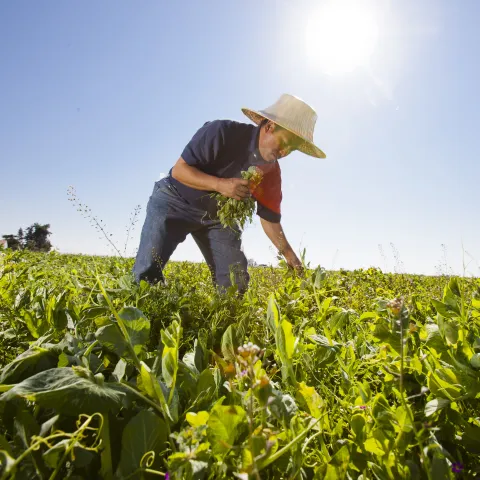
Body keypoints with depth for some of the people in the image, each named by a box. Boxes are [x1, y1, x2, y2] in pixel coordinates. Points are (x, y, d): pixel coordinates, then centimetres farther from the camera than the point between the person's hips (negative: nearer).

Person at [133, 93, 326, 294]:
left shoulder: (271, 171, -9)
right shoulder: (223, 132, -26)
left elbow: (269, 216, -2)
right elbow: (179, 170, -25)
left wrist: (289, 254, -12)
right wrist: (220, 184, -39)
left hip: (218, 215, 5)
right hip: (177, 201, -4)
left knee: (236, 281, -7)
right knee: (148, 270, -19)